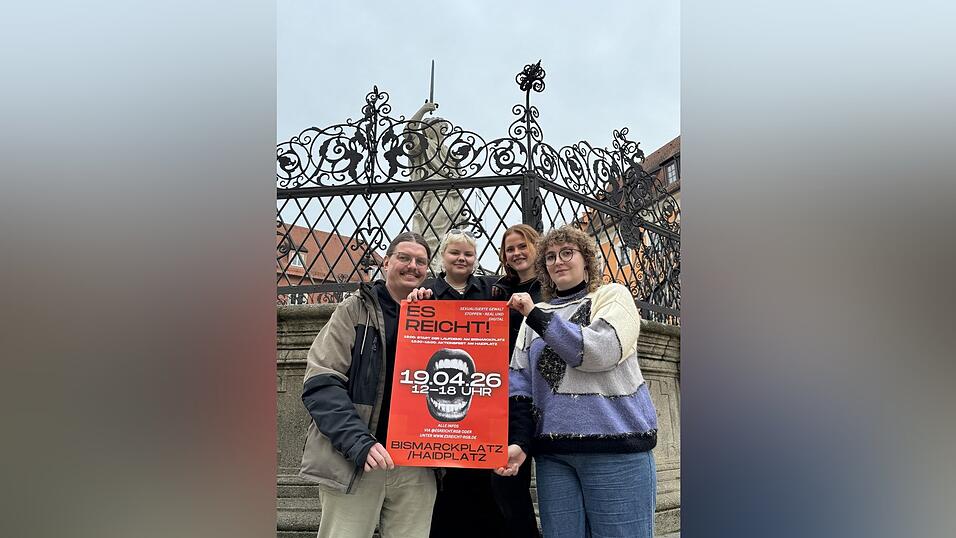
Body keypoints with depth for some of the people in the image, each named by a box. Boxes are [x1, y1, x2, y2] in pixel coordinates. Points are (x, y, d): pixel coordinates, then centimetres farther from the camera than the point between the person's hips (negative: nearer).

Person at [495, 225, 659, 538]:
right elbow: (520, 383, 10)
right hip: (552, 451, 4)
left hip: (616, 444, -3)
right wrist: (518, 442, -2)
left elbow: (600, 351, -13)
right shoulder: (536, 317, 17)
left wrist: (536, 315, -10)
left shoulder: (613, 296, 6)